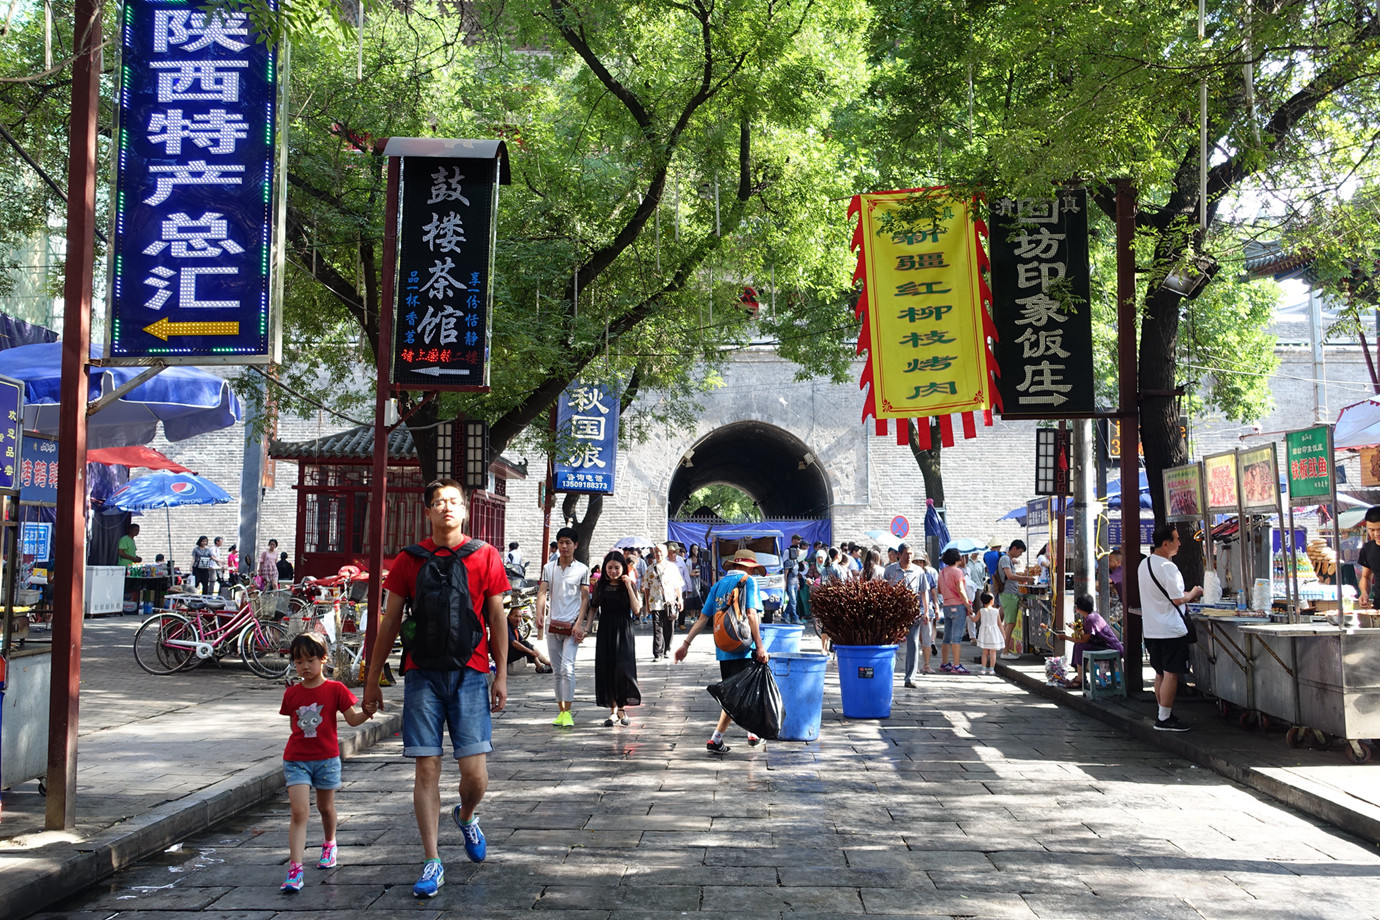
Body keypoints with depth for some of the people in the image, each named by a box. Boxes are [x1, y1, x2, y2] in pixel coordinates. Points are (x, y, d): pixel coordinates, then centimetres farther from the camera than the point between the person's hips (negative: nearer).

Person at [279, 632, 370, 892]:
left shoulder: (335, 689, -4)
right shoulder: (291, 693, 4)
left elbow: (352, 719, -8)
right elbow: (293, 724, 16)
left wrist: (367, 712, -26)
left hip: (326, 759, -1)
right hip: (296, 760, 1)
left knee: (325, 807, 16)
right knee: (299, 811, -11)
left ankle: (329, 844, 44)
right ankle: (295, 869, -14)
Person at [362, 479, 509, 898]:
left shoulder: (485, 556, 3)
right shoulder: (410, 559, 6)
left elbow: (497, 619, 7)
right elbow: (390, 622, 11)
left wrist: (501, 676, 3)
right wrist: (372, 679, 10)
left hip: (470, 675, -1)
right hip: (422, 675, 1)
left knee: (475, 773, -4)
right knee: (426, 770, 0)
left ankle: (466, 817, 31)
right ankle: (432, 863, 10)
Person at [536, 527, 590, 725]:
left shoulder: (582, 569, 1)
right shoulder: (548, 568, 8)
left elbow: (585, 598, 0)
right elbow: (542, 592, -2)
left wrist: (579, 624, -10)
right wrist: (539, 614, -20)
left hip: (571, 626, -3)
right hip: (553, 625, 3)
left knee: (567, 668, -15)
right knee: (557, 670, 9)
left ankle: (568, 712, -12)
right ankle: (561, 711, 16)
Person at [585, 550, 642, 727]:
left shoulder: (630, 585, 0)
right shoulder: (600, 586, 6)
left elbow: (636, 609, -9)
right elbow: (593, 608, 10)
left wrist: (629, 587, -14)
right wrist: (586, 627, -2)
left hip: (624, 632, -2)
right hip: (605, 631, 3)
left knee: (623, 668, -10)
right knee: (606, 670, 2)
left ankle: (622, 707, 7)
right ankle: (613, 710, 10)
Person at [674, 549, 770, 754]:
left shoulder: (718, 585, 13)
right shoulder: (748, 581, -4)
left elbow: (703, 618, 9)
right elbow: (751, 614, -15)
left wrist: (686, 644, 10)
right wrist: (760, 646, -17)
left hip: (723, 649, 7)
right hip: (743, 649, -7)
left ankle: (752, 734, 26)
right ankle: (715, 739, -7)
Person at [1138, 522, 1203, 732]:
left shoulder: (1144, 564, 12)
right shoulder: (1167, 567, -18)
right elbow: (1178, 599, -17)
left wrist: (1185, 595, 19)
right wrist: (1192, 594, 2)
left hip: (1151, 629, 9)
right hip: (1170, 629, -9)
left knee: (1160, 673, 15)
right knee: (1171, 673, -4)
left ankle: (1164, 714, 21)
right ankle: (1164, 718, -3)